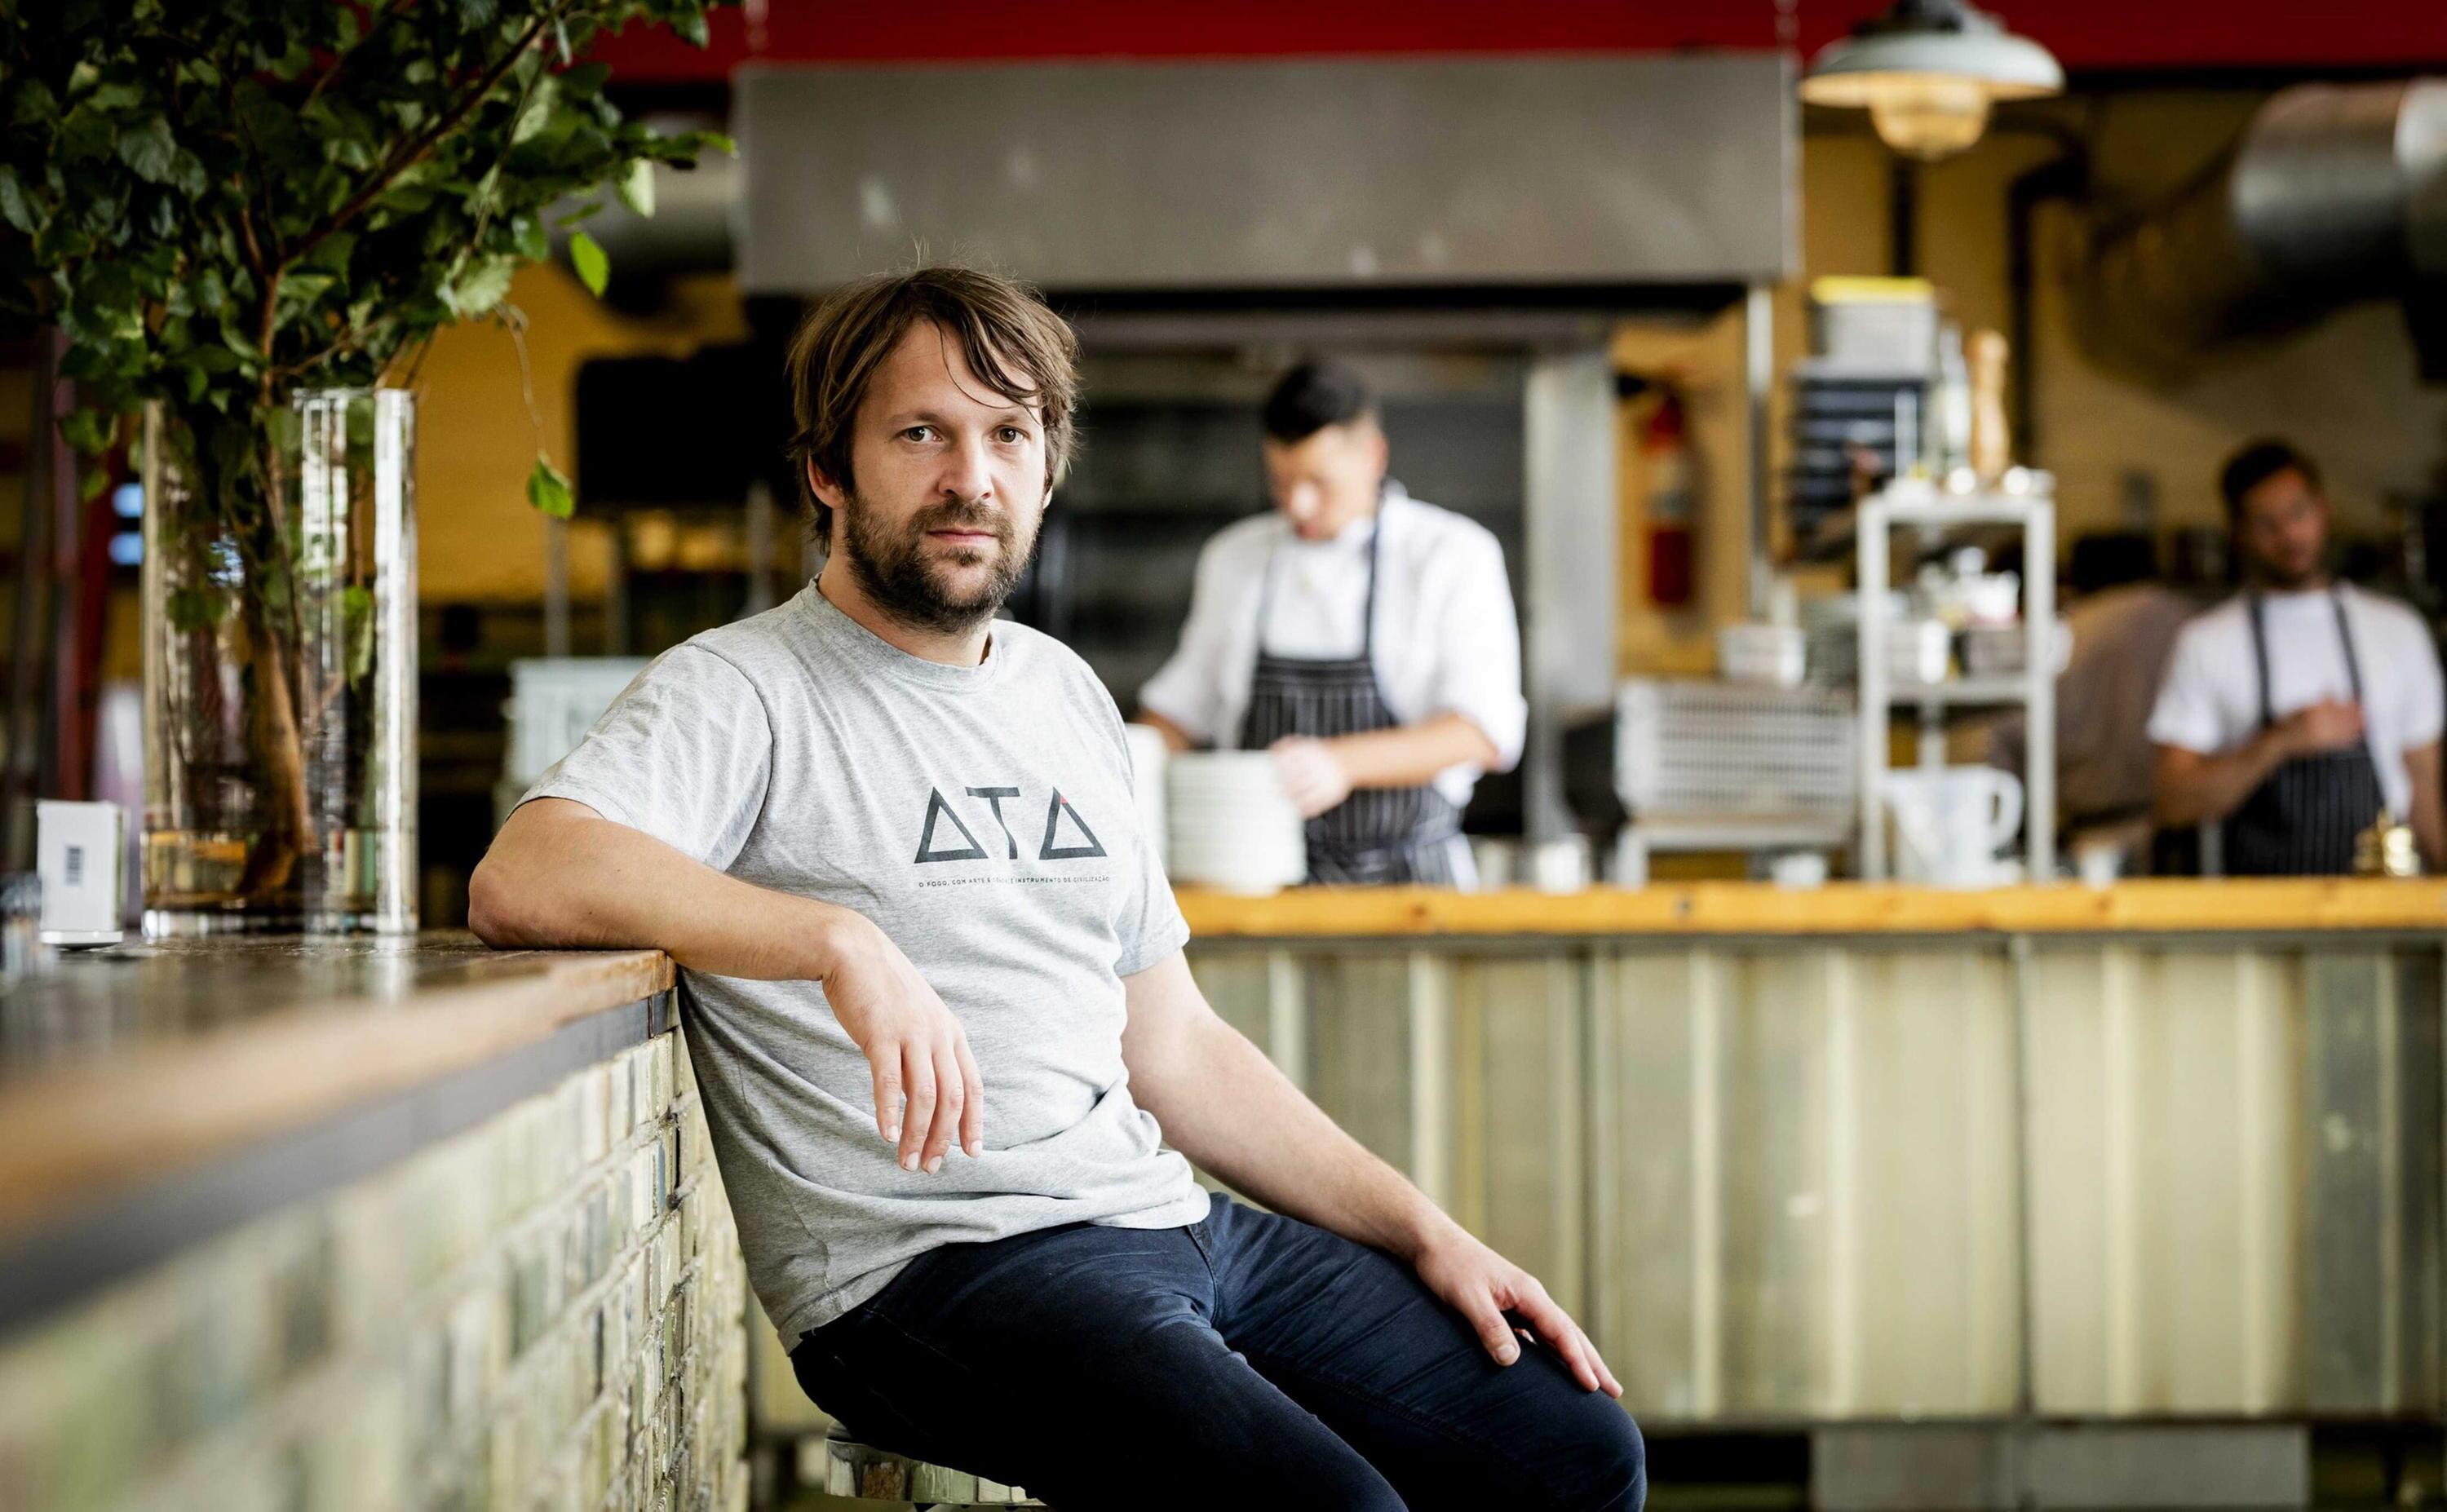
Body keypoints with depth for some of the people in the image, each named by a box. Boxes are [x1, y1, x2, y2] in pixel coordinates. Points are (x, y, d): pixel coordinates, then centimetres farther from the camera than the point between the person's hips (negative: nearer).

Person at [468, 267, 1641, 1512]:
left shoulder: (1064, 696, 20)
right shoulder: (743, 693, -3)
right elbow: (520, 876, -23)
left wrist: (1425, 1232, 14)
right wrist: (843, 942, -34)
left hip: (1173, 1222, 8)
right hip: (924, 1263, -7)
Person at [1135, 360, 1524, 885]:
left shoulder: (1455, 556, 0)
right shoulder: (1234, 557, 14)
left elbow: (1484, 729, -9)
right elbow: (1183, 702, 24)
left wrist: (1344, 762, -23)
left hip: (1407, 880, -3)